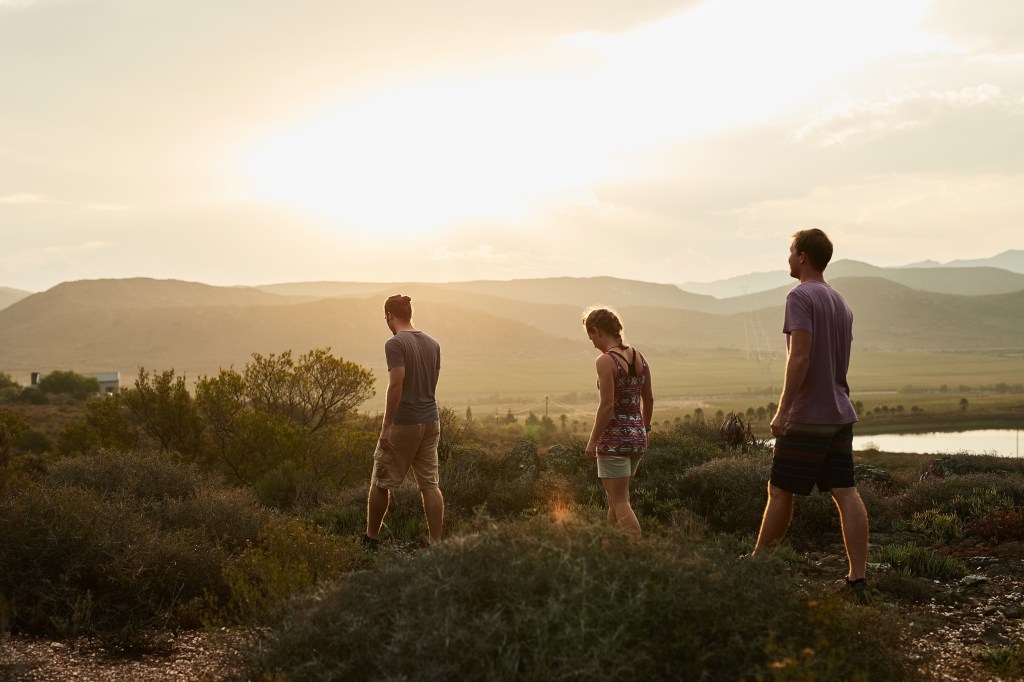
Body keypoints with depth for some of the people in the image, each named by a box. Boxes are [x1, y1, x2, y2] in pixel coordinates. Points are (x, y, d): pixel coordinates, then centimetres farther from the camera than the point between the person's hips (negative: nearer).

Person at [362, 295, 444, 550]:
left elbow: (396, 385, -20)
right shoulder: (433, 344, 9)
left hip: (404, 423, -6)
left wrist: (385, 427, -19)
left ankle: (371, 539, 19)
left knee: (380, 482, 8)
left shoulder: (395, 344, -12)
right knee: (430, 483, 4)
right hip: (430, 421, 6)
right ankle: (436, 543, 0)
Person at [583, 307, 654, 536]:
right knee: (615, 498, 19)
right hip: (637, 436, 8)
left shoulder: (606, 360, -15)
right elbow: (649, 400, 14)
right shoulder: (639, 357, 7)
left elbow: (607, 406, -19)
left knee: (620, 502, -2)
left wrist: (592, 440, -11)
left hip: (614, 437, -8)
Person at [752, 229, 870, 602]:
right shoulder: (841, 303, 16)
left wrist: (782, 410, -20)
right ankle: (857, 578, -1)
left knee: (780, 492, 6)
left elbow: (801, 355, -21)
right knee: (845, 493, 2)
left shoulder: (800, 297, -11)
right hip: (840, 413, 8)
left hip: (806, 418, -8)